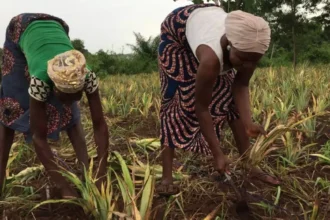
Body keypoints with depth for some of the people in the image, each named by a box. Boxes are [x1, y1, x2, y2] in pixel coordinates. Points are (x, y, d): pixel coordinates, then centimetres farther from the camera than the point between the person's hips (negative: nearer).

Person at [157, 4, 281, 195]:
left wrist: (248, 123, -31)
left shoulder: (251, 48, -30)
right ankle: (167, 177, -13)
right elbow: (201, 107, -35)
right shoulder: (211, 57, -46)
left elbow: (241, 85, -16)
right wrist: (218, 154, -31)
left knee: (229, 96, -1)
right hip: (178, 30, -5)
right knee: (177, 101, -15)